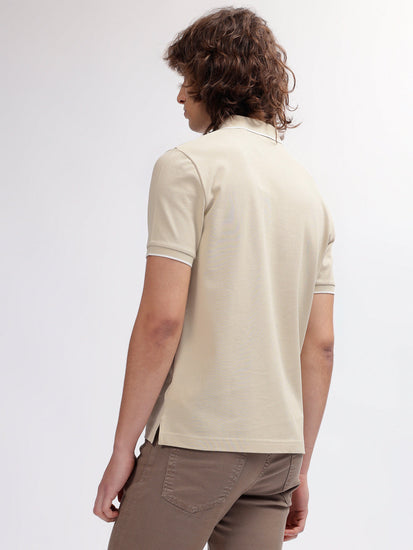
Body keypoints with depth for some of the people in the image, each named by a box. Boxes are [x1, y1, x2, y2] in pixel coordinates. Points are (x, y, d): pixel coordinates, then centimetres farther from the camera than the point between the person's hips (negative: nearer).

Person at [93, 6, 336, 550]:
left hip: (197, 441, -7)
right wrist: (298, 469, 17)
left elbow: (162, 319, -14)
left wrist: (123, 447, -7)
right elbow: (321, 345, 12)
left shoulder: (187, 164, -6)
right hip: (277, 446, 7)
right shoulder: (310, 189, 14)